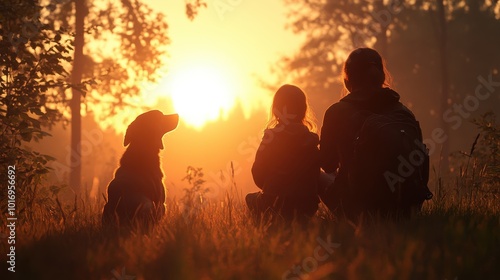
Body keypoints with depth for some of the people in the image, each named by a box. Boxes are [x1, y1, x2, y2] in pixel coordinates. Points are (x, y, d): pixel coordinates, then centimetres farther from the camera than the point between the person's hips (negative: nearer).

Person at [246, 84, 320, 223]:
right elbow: (314, 178, 8)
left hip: (277, 205, -4)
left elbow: (258, 176, -6)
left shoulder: (272, 136, -12)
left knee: (251, 198, 27)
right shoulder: (312, 139, 0)